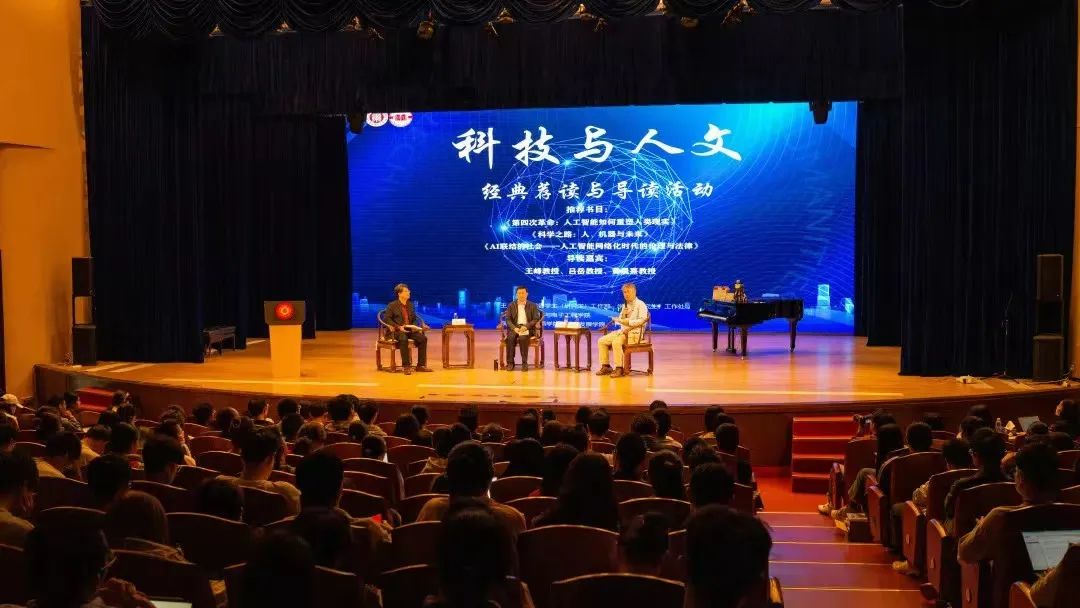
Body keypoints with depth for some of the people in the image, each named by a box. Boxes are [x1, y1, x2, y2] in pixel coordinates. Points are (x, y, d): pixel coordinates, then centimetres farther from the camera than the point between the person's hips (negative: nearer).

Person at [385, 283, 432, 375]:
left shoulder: (410, 305, 15)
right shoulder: (392, 305, -1)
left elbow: (415, 318, 19)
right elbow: (387, 319, -8)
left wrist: (415, 326, -4)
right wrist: (398, 327, -19)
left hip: (410, 330, 5)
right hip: (397, 331, -5)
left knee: (423, 338, -21)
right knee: (404, 339, -39)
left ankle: (421, 365, -16)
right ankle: (406, 366, -33)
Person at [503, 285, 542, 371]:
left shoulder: (533, 306, 8)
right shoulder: (511, 305, 12)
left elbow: (536, 319, 1)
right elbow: (508, 319, 5)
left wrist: (526, 326, -17)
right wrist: (514, 328, -15)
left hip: (527, 328, -2)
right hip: (514, 328, 2)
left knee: (523, 338, -34)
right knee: (510, 338, -31)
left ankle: (524, 362, -27)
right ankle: (510, 362, -26)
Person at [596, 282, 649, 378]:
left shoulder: (641, 305, -5)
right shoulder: (625, 305, 19)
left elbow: (642, 321, -19)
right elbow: (619, 320, 18)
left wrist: (627, 321, -22)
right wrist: (623, 315, -3)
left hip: (634, 333, -8)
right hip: (622, 331, 8)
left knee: (616, 342, -34)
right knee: (602, 341, -4)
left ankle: (619, 369, -28)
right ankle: (606, 366, -2)